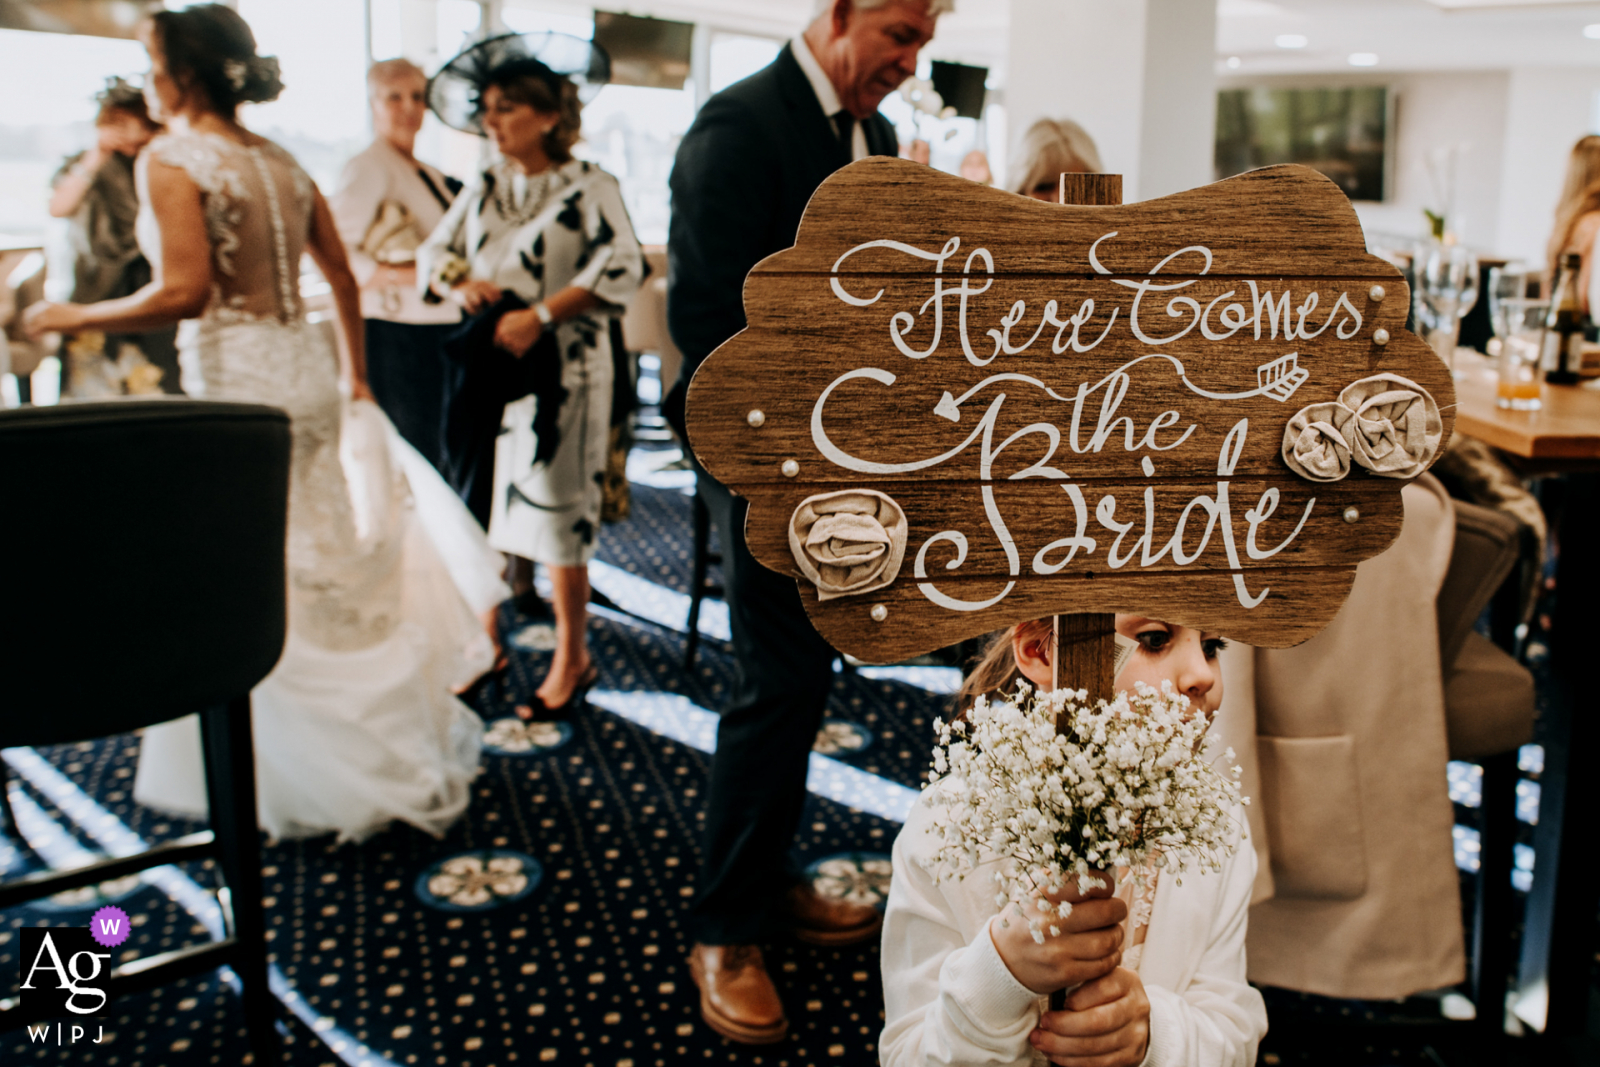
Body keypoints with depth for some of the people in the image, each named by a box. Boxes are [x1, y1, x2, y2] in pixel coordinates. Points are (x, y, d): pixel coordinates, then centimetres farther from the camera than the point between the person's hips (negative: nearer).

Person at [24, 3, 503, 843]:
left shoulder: (170, 160, -10)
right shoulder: (281, 163, 11)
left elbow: (185, 292, -21)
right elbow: (342, 279, 15)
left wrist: (73, 318, -8)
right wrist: (356, 377, 25)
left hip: (236, 380, -7)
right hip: (306, 365, 8)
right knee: (326, 564, 17)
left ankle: (301, 784, 13)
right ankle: (393, 748, 28)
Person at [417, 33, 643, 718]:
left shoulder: (588, 188, -5)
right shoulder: (484, 190, 13)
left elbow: (621, 268, -16)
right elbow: (432, 254, 16)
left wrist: (540, 314, -21)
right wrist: (461, 285, -7)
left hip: (557, 372, -6)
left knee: (553, 507, -2)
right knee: (482, 503, 8)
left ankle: (571, 658, 13)